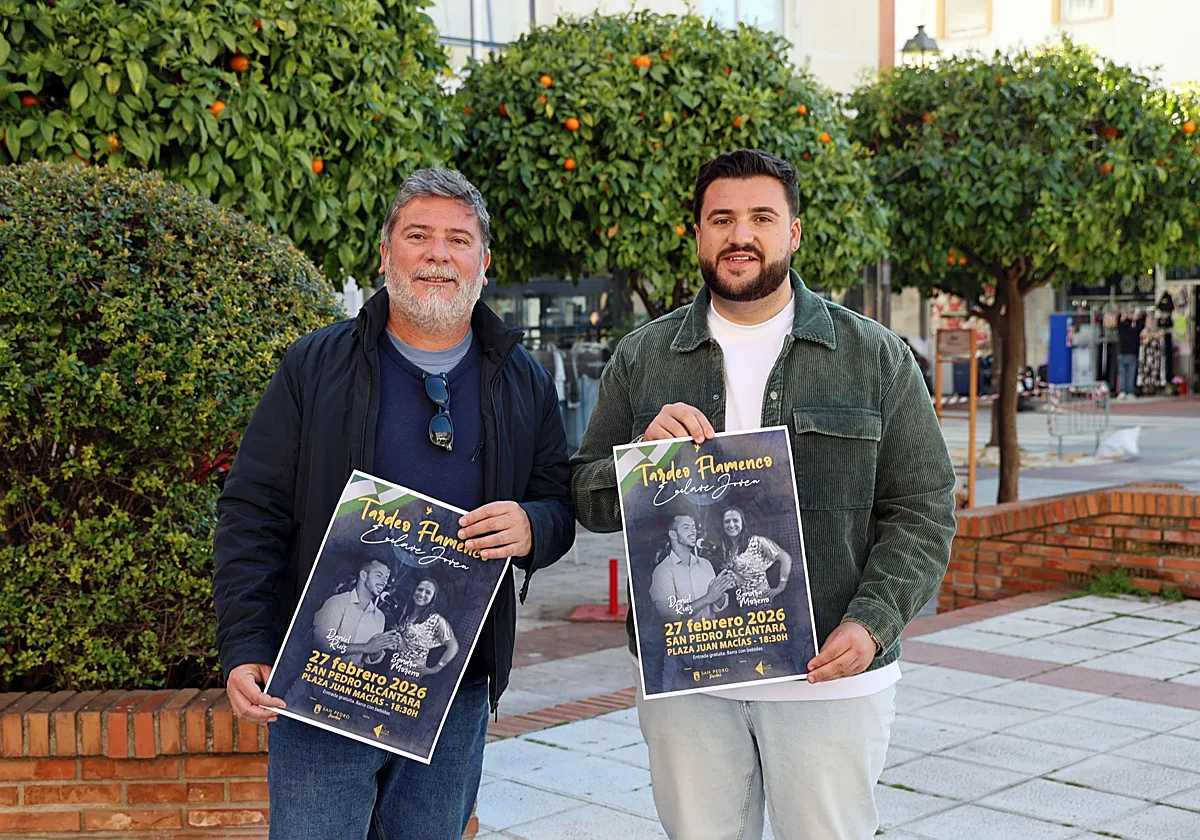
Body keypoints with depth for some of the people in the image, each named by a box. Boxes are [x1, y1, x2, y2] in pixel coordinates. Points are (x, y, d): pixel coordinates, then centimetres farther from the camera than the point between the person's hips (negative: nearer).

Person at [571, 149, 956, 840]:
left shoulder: (876, 356, 2)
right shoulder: (640, 360, 7)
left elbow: (923, 510, 1)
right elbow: (589, 502, 8)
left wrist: (873, 623, -13)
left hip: (831, 674, -1)